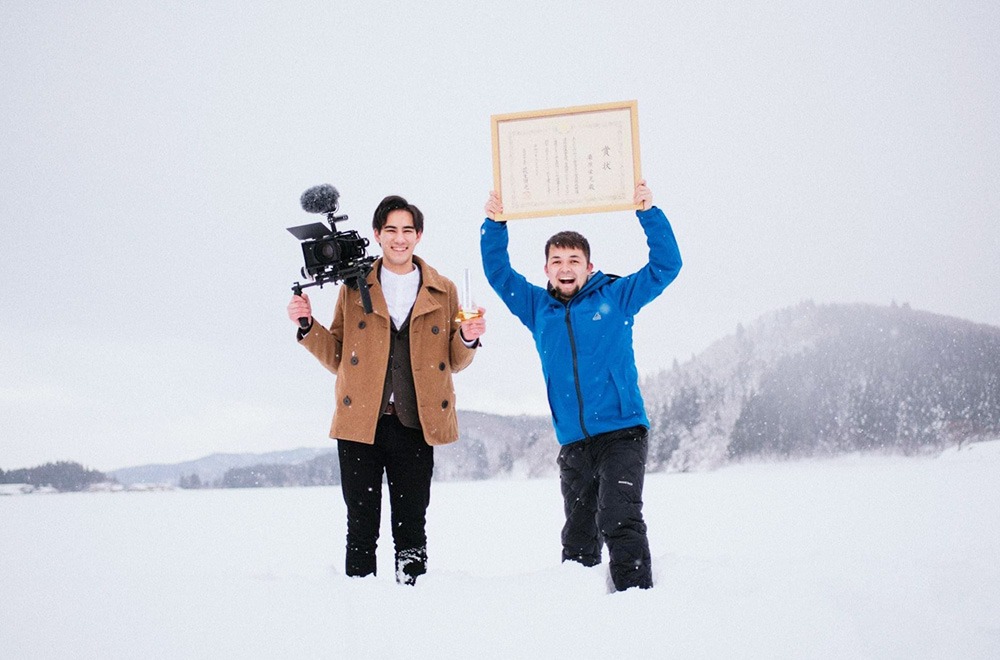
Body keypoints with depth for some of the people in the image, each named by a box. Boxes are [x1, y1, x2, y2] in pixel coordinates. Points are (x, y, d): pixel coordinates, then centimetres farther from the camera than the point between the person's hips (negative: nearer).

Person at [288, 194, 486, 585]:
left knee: (411, 527, 5)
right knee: (361, 529, 3)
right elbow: (337, 357, 11)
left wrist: (468, 339, -6)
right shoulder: (354, 288, 10)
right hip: (360, 424, 0)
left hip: (416, 425, 0)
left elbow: (453, 363, 14)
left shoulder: (443, 292, 10)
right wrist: (308, 327, -4)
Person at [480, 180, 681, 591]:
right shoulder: (538, 308, 13)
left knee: (620, 520, -17)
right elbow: (498, 273, 16)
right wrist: (494, 225, 3)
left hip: (623, 433, -4)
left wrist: (648, 213, -8)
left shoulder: (615, 297, 5)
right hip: (573, 443, 4)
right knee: (578, 535, 11)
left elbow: (666, 265, 2)